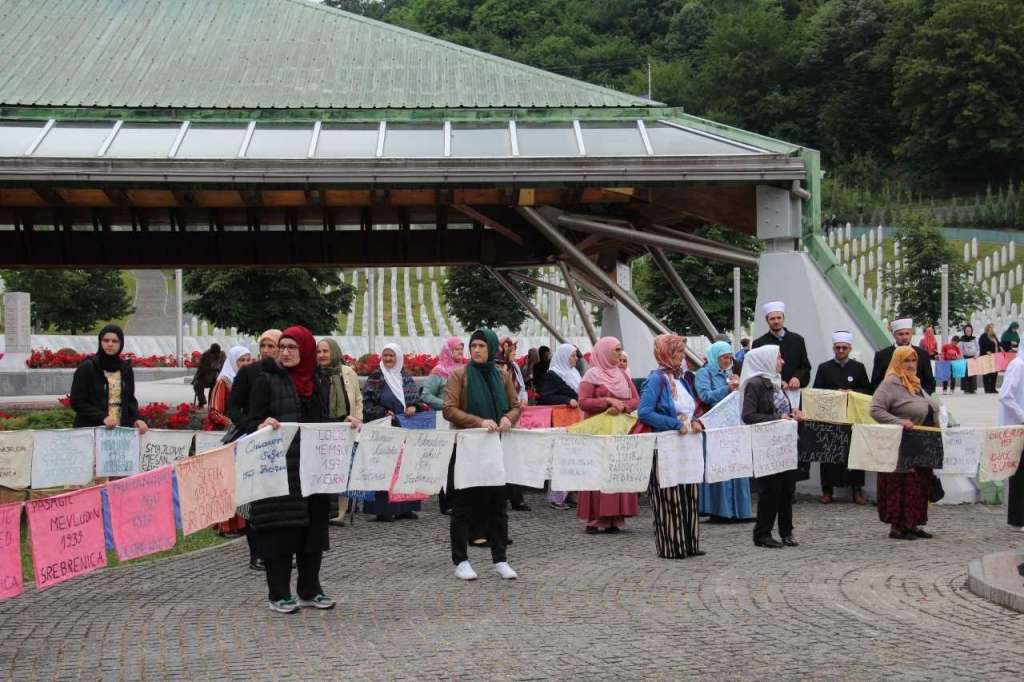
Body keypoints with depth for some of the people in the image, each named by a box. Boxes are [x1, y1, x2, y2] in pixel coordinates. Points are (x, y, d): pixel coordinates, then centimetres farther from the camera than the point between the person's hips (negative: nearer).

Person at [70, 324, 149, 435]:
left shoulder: (126, 369, 10)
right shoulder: (87, 368, -3)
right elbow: (77, 402, -7)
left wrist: (137, 418, -3)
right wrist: (103, 417, -18)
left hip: (121, 429, 4)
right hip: (90, 428, -4)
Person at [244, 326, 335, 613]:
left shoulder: (314, 382, 15)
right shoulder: (267, 380, -1)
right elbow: (251, 423, -6)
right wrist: (264, 426, -27)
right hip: (279, 465, -5)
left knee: (313, 524, 8)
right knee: (280, 528, -4)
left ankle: (310, 590, 18)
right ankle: (278, 594, 4)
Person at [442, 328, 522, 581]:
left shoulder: (502, 377, 8)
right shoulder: (460, 375, -4)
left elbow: (516, 406, 12)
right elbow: (449, 410, -11)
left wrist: (508, 418, -11)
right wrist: (479, 421, -23)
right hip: (466, 448, -4)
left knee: (497, 504, 6)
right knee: (463, 506, 1)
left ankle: (500, 559, 13)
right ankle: (460, 561, 8)